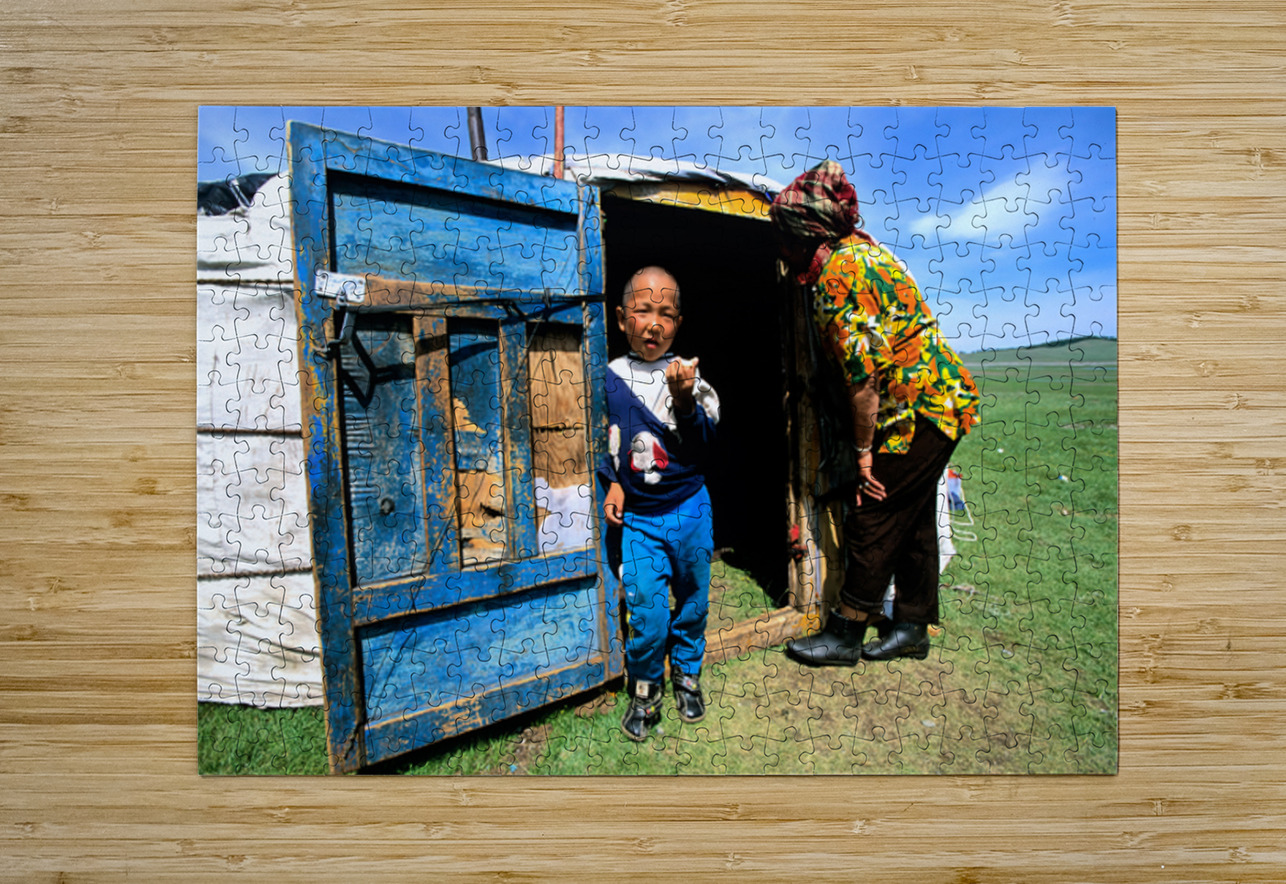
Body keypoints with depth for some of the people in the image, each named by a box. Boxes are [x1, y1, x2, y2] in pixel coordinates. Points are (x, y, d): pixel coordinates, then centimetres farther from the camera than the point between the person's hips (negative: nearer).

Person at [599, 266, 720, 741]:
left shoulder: (689, 376, -4)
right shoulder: (609, 377, 1)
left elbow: (704, 442, -14)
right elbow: (600, 440, 14)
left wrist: (684, 401, -29)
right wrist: (611, 482, 3)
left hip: (689, 509, 0)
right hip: (637, 516, 0)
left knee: (692, 600, 14)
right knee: (647, 613, -5)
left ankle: (687, 675, 39)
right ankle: (644, 690, 21)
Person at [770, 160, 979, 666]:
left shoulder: (838, 274, -19)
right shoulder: (861, 248, 12)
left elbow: (863, 373, -22)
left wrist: (864, 450, -15)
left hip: (919, 406, -10)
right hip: (943, 396, 10)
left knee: (873, 519, -2)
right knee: (912, 519, 15)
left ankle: (845, 635, 11)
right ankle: (912, 628, 27)